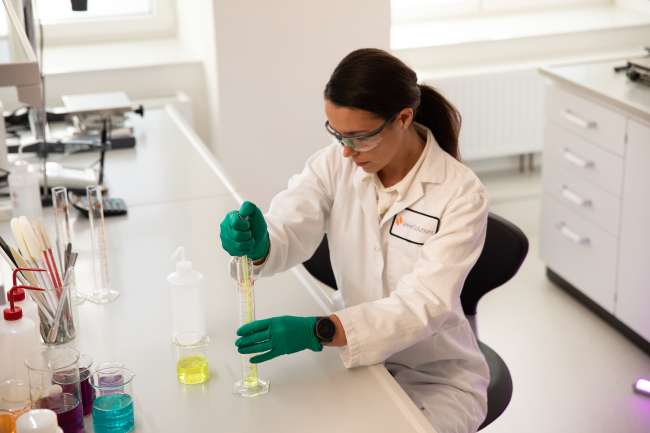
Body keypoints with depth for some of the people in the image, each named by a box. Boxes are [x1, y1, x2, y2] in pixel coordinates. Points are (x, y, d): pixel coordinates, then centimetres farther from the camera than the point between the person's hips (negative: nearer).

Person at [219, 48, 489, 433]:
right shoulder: (337, 162, -5)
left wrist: (317, 331, -41)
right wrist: (258, 245, -41)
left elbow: (425, 305, -29)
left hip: (436, 378, -3)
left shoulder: (461, 195, -20)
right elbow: (289, 228, -15)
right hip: (356, 356, 4)